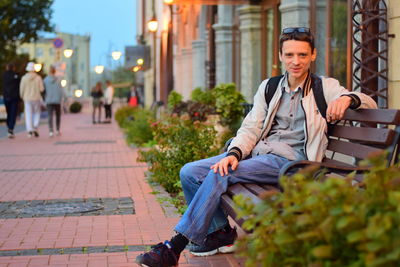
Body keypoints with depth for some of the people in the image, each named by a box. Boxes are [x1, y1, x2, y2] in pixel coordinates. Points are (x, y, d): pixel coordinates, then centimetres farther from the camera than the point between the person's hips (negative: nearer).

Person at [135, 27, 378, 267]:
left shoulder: (325, 87, 5)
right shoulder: (269, 87, 16)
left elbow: (369, 103, -1)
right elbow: (250, 128, 8)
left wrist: (348, 98, -25)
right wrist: (234, 153, -12)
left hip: (289, 159, -6)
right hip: (257, 152, 6)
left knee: (218, 175, -27)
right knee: (190, 172, -10)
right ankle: (221, 232, 4)